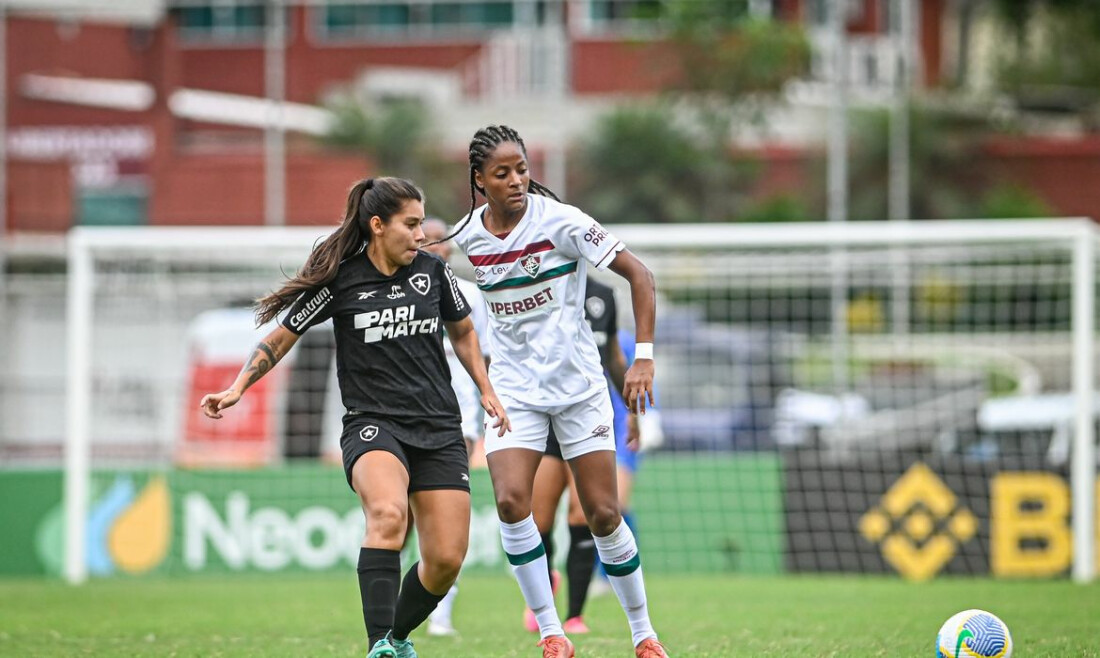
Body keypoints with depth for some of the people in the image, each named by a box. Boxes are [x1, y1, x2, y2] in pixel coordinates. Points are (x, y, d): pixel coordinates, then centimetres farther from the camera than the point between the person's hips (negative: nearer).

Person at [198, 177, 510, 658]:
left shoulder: (432, 270, 6)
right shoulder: (340, 280, -4)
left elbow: (463, 331, 24)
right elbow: (280, 338, 5)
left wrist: (486, 391, 15)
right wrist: (237, 389, -4)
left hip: (438, 429, 4)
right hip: (373, 424, -4)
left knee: (446, 560, -5)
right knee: (388, 513, -35)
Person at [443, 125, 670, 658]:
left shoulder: (560, 222, -14)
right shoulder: (467, 237, -2)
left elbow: (638, 275, -13)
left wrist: (643, 358, -20)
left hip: (578, 385, -2)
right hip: (514, 388, 2)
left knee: (603, 515, -2)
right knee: (511, 502, -18)